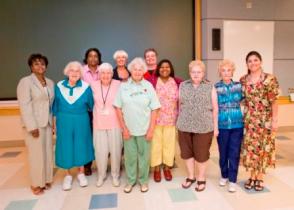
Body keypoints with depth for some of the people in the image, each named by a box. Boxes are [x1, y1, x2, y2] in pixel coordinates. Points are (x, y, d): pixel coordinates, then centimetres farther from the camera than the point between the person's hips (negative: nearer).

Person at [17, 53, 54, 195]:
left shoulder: (50, 82, 10)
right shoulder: (25, 81, -7)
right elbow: (24, 106, -14)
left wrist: (52, 121, 6)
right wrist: (32, 126, -18)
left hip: (47, 123, 6)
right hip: (35, 124, -5)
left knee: (47, 152, 11)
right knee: (37, 154, 2)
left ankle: (46, 179, 27)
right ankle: (36, 183, 19)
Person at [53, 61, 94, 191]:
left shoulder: (86, 87, -6)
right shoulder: (59, 86, -2)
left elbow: (91, 105, 3)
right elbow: (55, 106, 6)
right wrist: (53, 121, 7)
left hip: (81, 121, -1)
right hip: (64, 122, 1)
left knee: (81, 146, 10)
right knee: (65, 147, 8)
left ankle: (81, 173, 30)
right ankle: (67, 175, 26)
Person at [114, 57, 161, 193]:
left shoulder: (148, 86, -2)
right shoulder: (123, 86, -1)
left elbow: (154, 109, -2)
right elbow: (118, 108, 0)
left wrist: (151, 129, -6)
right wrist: (124, 128, -4)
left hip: (144, 129, 0)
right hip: (128, 129, 1)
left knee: (144, 156, 11)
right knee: (130, 156, 11)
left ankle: (143, 180, 31)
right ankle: (130, 180, 31)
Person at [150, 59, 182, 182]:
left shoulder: (177, 82, 1)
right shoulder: (152, 82, -7)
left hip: (171, 120, 2)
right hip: (155, 119, -2)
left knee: (169, 143, 11)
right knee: (156, 143, 8)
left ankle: (167, 168, 29)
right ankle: (157, 168, 25)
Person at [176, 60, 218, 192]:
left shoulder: (210, 87, 0)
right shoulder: (183, 86, 6)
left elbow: (215, 108, 1)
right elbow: (180, 106, 11)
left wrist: (215, 127, -1)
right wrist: (179, 122, 10)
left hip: (204, 127, -2)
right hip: (185, 126, 3)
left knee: (201, 154, 8)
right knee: (187, 152, 12)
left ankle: (201, 179, 28)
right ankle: (191, 176, 32)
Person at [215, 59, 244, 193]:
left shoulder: (239, 86, 2)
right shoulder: (215, 87, -3)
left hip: (237, 124, 1)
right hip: (222, 125, -1)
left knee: (234, 153, 4)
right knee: (223, 152, 12)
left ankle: (232, 180, 18)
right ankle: (224, 176, 33)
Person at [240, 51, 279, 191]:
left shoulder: (269, 79, -9)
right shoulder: (243, 80, 3)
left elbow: (274, 101, -8)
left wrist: (274, 120, -10)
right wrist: (245, 115, 6)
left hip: (265, 119, -3)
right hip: (249, 119, 3)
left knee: (263, 147, 7)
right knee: (250, 147, 8)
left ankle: (260, 178, 24)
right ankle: (252, 176, 24)